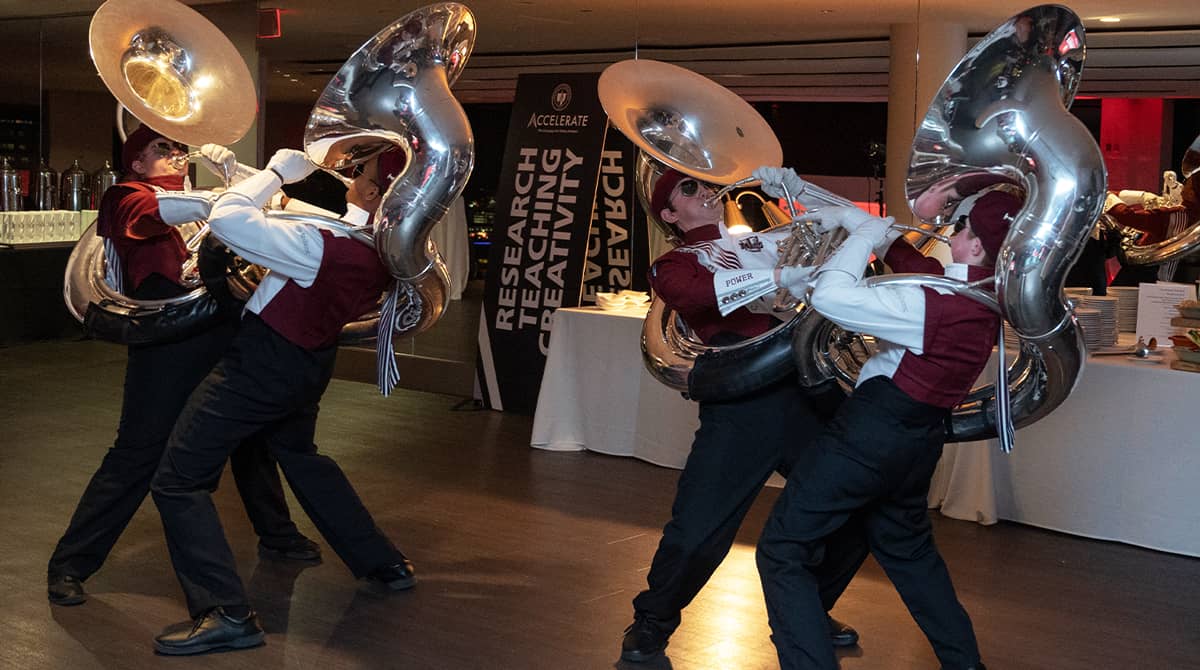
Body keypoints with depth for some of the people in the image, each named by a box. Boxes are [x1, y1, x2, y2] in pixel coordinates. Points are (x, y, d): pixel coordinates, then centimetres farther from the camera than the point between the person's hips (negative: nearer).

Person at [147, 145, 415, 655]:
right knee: (299, 454, 33)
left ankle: (227, 614, -3)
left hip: (265, 361, -8)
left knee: (179, 479, 0)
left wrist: (277, 171, -17)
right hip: (312, 360, 8)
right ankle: (383, 562, 38)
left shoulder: (324, 247, -31)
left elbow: (225, 218, -32)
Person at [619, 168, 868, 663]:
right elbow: (697, 290, -16)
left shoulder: (762, 243, 22)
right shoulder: (674, 264, 8)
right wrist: (783, 274, -25)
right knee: (697, 530, -11)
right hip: (741, 404, -5)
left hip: (809, 393, 5)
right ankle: (653, 621, 16)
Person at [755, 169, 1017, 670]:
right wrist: (847, 216, 13)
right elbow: (901, 251, 11)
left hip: (873, 431, -9)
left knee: (782, 552, -1)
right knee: (907, 546, 30)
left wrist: (863, 237, -16)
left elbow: (829, 296, -31)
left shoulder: (939, 304, -26)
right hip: (920, 436, 9)